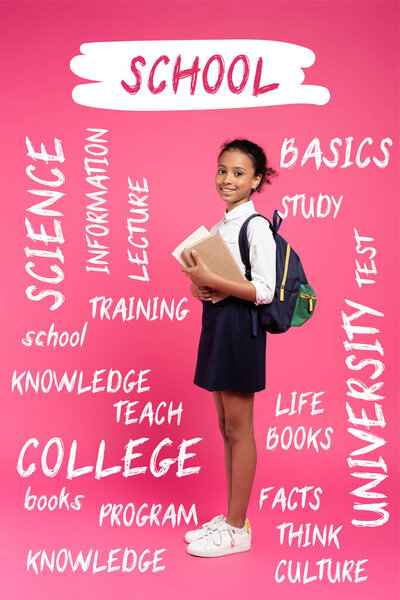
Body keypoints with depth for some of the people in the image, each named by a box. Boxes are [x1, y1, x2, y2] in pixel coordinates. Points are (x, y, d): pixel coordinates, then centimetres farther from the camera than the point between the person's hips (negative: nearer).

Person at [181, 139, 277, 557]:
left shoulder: (256, 226, -11)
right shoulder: (220, 226, 15)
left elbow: (264, 291, -18)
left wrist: (212, 282, -22)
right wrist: (198, 286, -2)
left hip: (240, 328, -9)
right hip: (215, 324, 9)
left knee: (238, 429, 0)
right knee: (226, 426, 14)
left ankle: (238, 529, 14)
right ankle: (231, 518, 26)